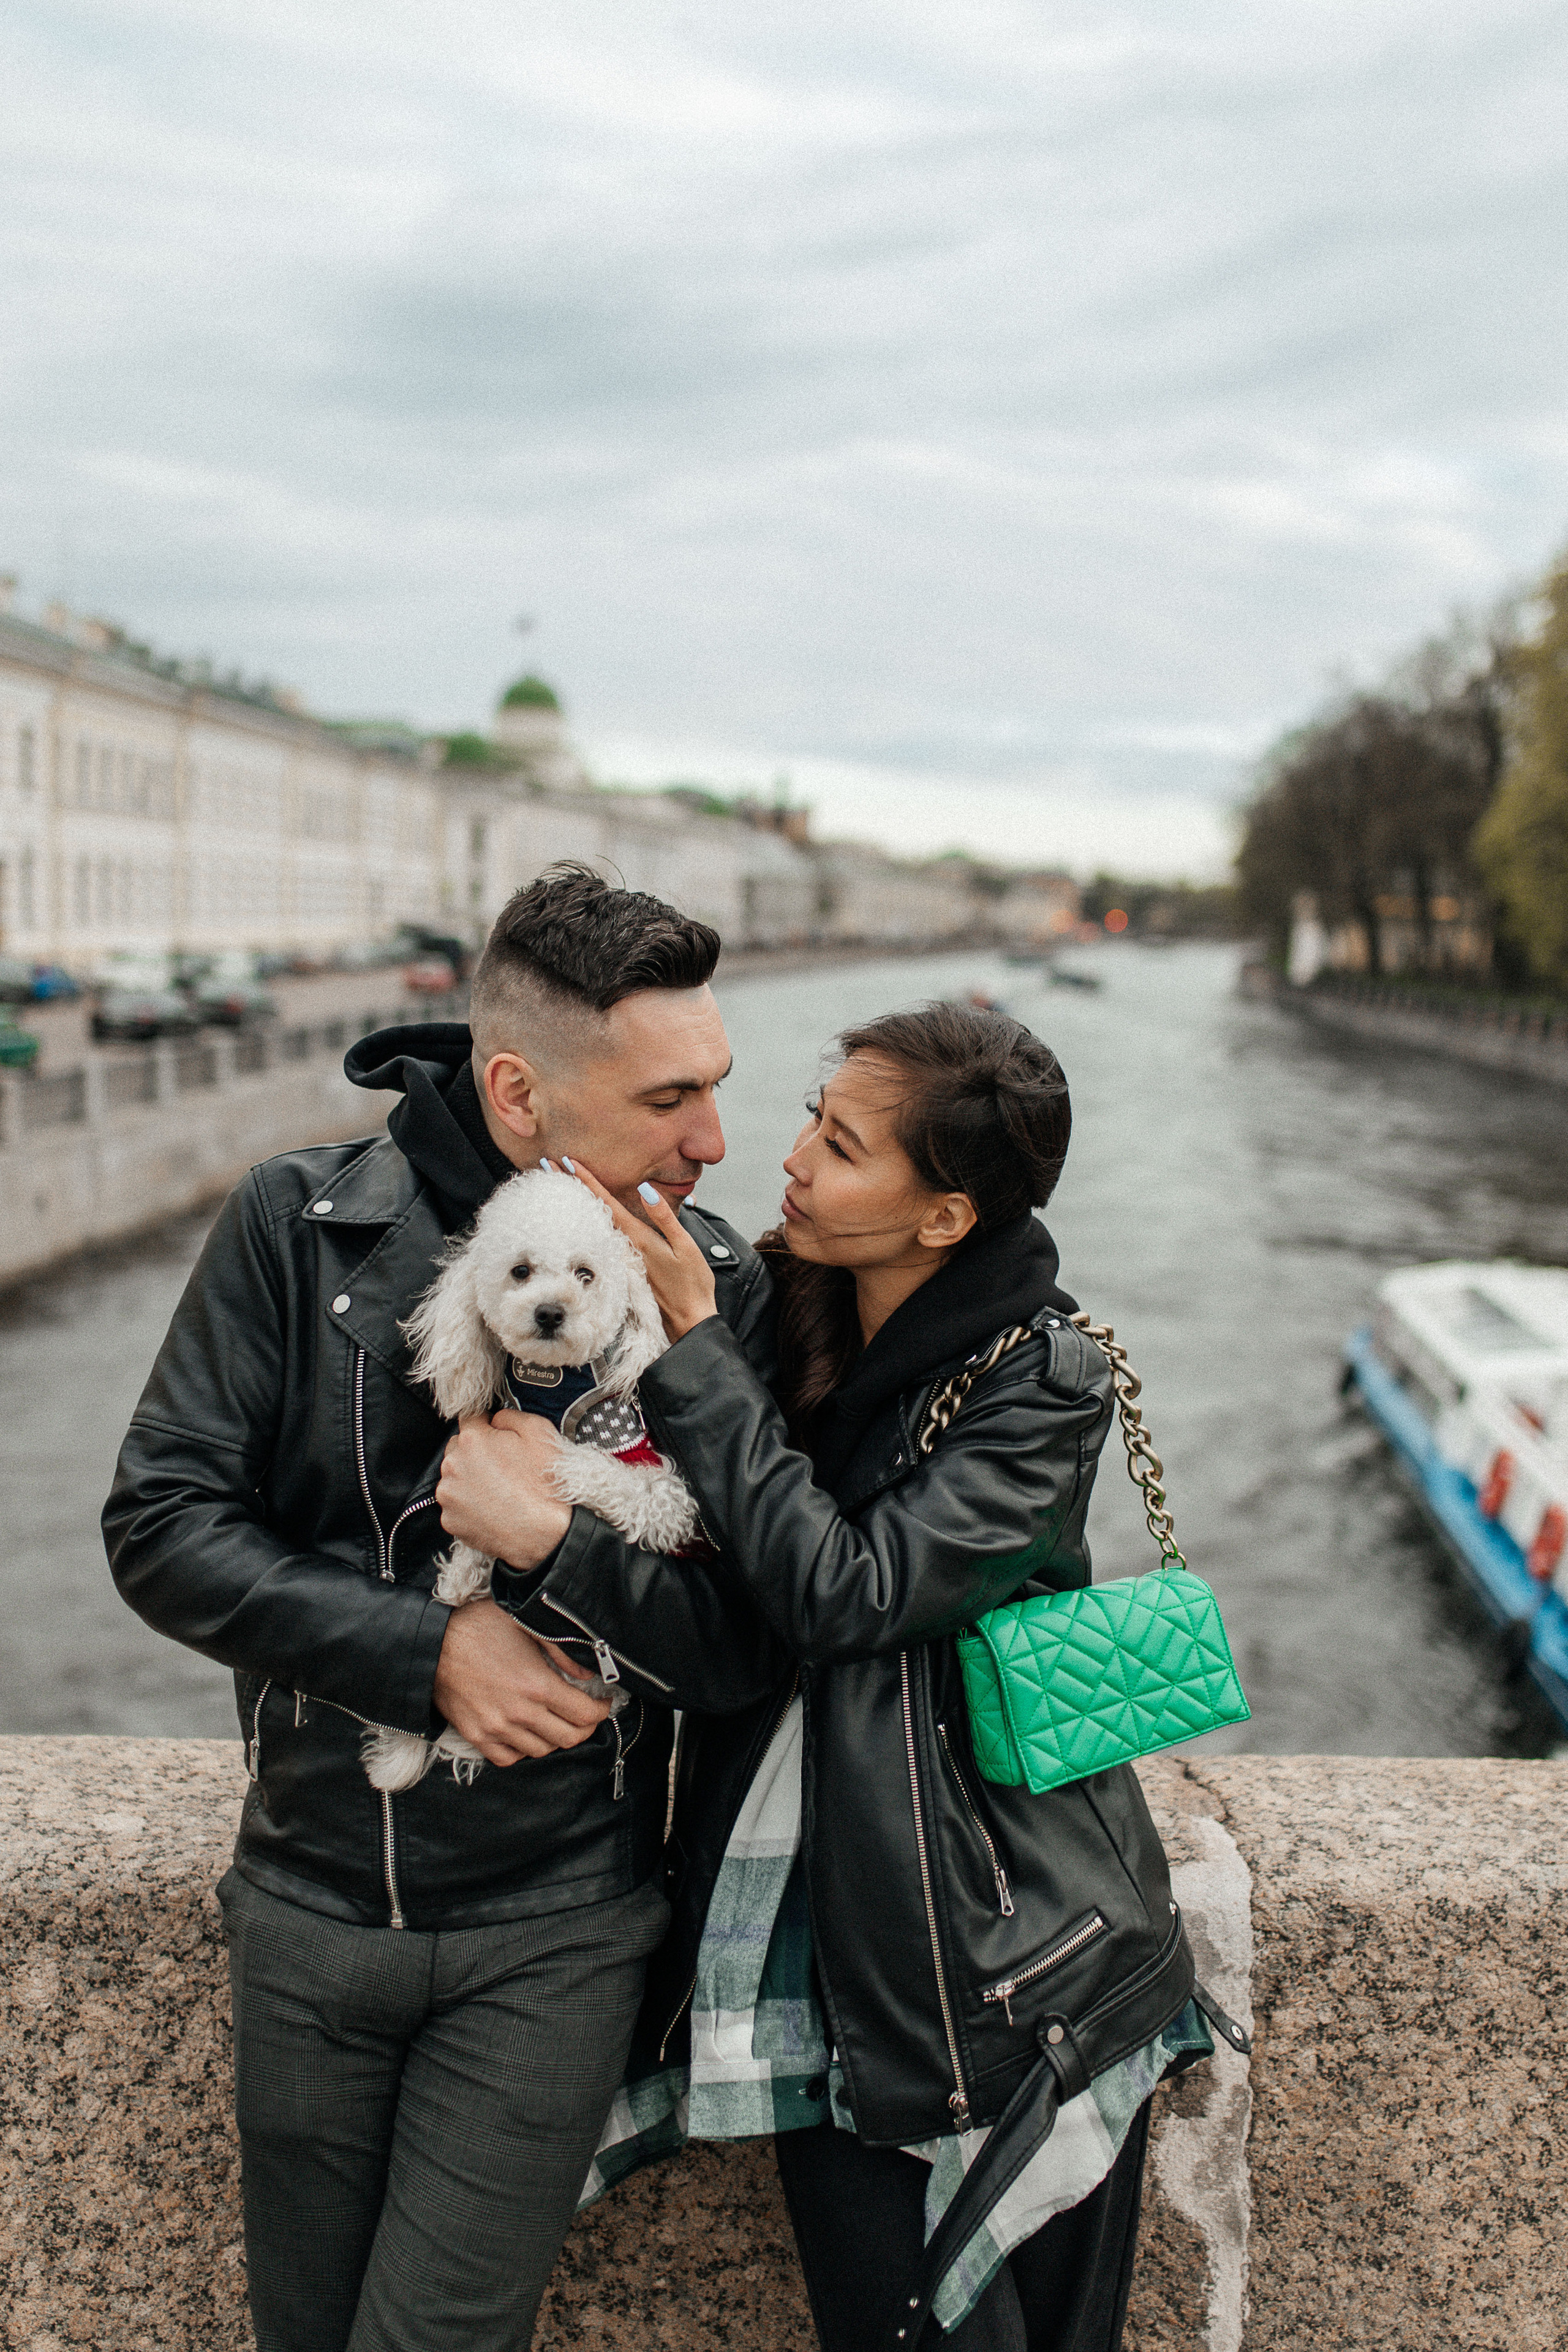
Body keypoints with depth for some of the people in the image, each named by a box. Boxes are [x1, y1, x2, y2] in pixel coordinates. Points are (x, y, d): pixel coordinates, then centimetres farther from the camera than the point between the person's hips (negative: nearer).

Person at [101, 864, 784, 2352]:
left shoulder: (721, 1292, -8)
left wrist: (561, 1545, -27)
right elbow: (159, 1525, -11)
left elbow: (753, 1643, -9)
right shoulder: (299, 1226, -9)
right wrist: (427, 1650, -21)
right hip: (308, 1901, 2)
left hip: (555, 1928, -1)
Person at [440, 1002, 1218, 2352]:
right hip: (834, 1951, 4)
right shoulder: (785, 1322, -1)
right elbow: (716, 1614, -9)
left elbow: (843, 1592, -25)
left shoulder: (1045, 1381, -14)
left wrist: (693, 1348, -21)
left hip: (1021, 1967, -3)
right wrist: (550, 1541, -30)